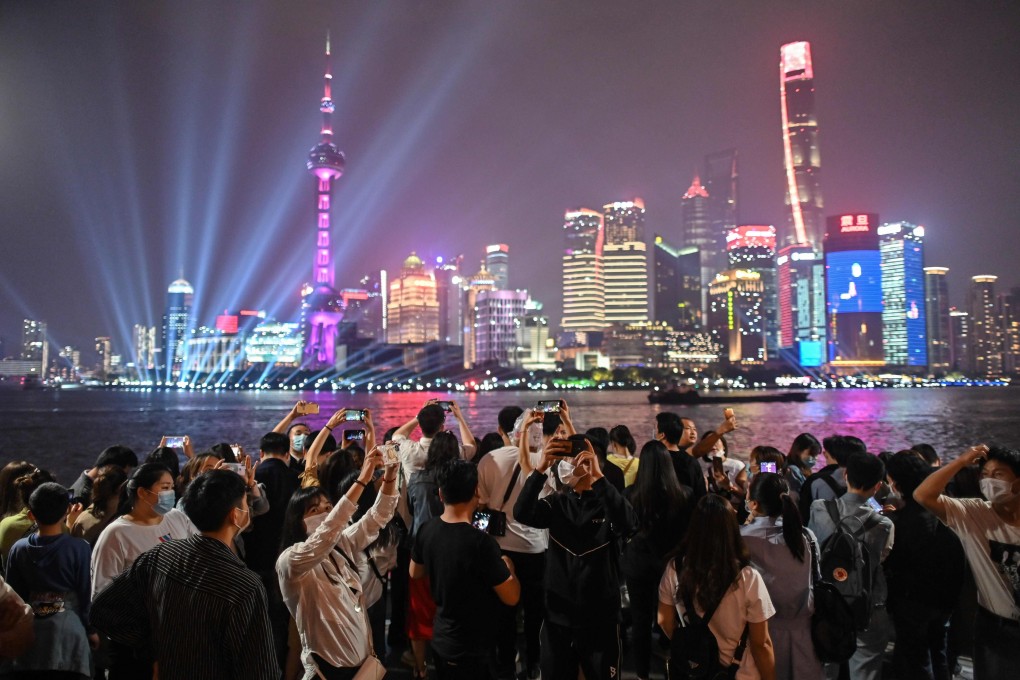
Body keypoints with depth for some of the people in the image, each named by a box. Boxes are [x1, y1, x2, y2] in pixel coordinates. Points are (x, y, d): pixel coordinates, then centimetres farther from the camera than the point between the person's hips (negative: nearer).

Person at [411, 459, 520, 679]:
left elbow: (415, 573, 10)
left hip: (440, 640, 6)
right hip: (469, 651, -6)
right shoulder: (480, 542, -30)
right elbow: (511, 597, -19)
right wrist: (508, 566, -1)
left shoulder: (426, 530, -9)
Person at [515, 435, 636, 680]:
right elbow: (522, 513, -18)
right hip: (558, 615, 3)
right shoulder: (556, 503, 1)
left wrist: (598, 477, -37)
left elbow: (627, 523, -29)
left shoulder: (608, 503, -6)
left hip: (600, 617, -2)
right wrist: (541, 468, -30)